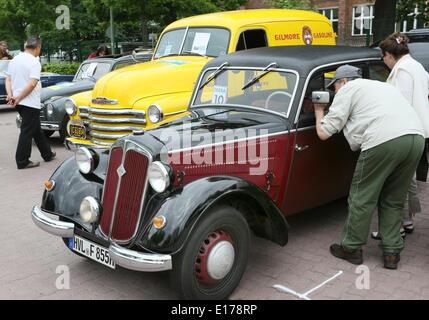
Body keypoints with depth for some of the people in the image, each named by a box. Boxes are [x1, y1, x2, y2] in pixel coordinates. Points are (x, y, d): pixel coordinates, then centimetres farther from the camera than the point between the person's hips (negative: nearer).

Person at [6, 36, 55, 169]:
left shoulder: (14, 60, 11)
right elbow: (32, 84, -22)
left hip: (19, 103, 8)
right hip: (30, 103, -8)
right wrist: (18, 98, -15)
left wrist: (10, 95, -3)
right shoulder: (34, 62, -14)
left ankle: (47, 154, 30)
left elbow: (8, 79, 9)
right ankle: (22, 161, 5)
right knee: (27, 131, -1)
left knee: (36, 129, 19)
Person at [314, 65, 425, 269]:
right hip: (417, 138, 8)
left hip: (384, 141, -7)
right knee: (393, 200, 18)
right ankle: (392, 253, 21)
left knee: (362, 198, 7)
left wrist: (319, 112, 28)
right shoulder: (383, 85, 34)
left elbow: (324, 133, 9)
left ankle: (351, 248, 19)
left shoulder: (348, 89, 12)